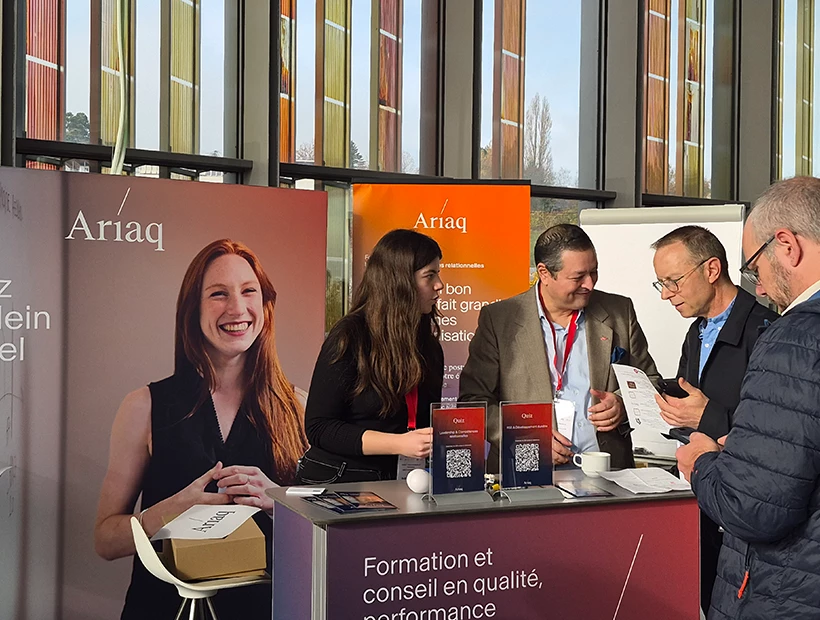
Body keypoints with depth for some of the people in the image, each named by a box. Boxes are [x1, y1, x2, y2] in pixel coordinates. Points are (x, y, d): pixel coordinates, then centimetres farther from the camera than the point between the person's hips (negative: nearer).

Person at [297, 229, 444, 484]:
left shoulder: (428, 344, 12)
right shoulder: (350, 337, -8)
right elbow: (317, 428, -12)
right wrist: (400, 444, -19)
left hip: (394, 482, 5)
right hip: (339, 481, -5)